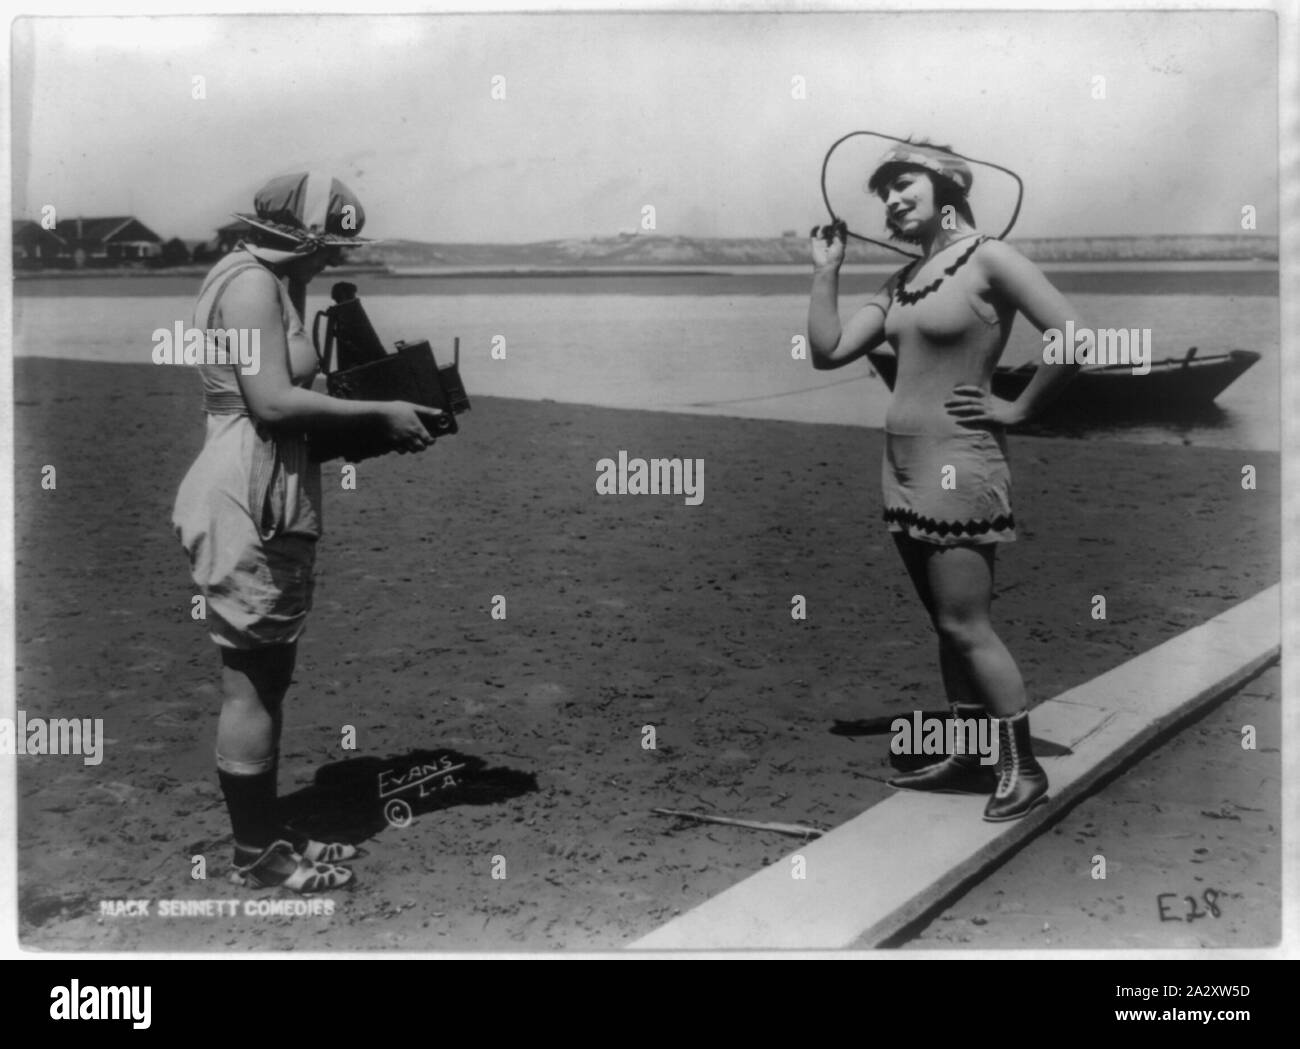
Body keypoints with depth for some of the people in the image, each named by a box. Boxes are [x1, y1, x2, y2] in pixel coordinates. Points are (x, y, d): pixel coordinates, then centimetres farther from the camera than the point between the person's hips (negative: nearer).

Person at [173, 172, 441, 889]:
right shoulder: (251, 284, -12)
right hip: (247, 506, -10)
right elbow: (271, 402, -21)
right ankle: (255, 856, 9)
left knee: (269, 676, 16)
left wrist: (376, 419, 7)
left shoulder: (276, 287, 18)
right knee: (250, 683, -2)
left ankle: (266, 831, 27)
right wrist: (377, 413, -14)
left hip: (270, 505, 10)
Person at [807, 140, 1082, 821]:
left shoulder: (988, 259, -10)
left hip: (959, 462, -8)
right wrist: (826, 269, 7)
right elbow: (827, 352, 9)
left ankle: (1023, 768, 7)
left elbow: (1072, 337, -18)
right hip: (903, 463, 8)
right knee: (948, 623, 13)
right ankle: (973, 758, 23)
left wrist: (1018, 409, -10)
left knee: (965, 625, -5)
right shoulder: (901, 282, 13)